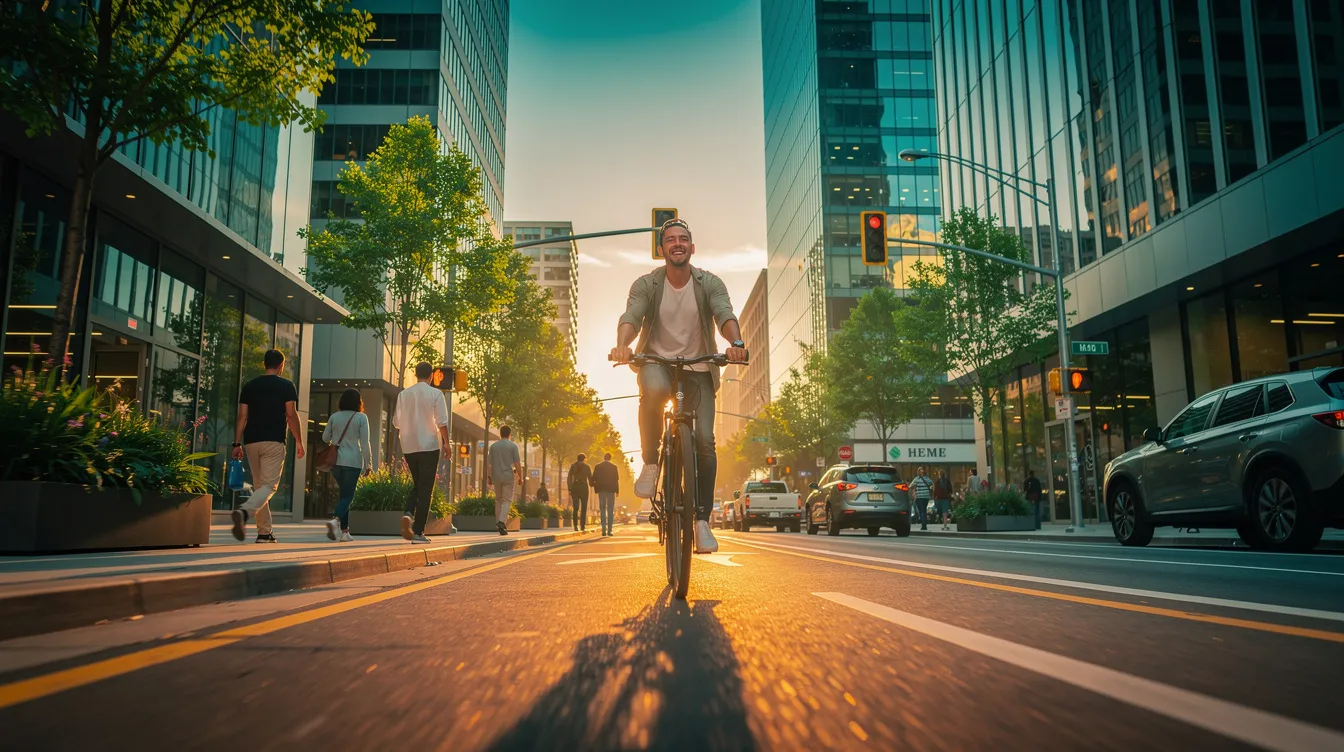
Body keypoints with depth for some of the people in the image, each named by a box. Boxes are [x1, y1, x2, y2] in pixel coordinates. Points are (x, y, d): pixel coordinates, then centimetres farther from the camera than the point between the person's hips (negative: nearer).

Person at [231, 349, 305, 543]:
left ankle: (265, 532, 13)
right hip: (274, 442, -5)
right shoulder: (286, 386, 1)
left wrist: (237, 443, 8)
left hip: (251, 442, 5)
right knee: (269, 486, -6)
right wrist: (299, 442, 1)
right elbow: (291, 415, -5)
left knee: (258, 485, 12)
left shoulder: (249, 386, 12)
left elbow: (242, 416, 7)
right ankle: (244, 511, -34)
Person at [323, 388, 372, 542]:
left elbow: (325, 438, 14)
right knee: (347, 495, -1)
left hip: (336, 460, 4)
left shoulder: (334, 417, 6)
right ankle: (336, 520, -29)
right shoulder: (361, 418, -5)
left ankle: (345, 531, 10)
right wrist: (368, 463, -1)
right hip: (353, 461, -4)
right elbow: (365, 443, -7)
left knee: (344, 494, 14)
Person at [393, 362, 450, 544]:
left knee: (417, 484, 19)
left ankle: (408, 513, -7)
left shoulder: (404, 394, 5)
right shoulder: (435, 394, -6)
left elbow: (396, 422, 8)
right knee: (425, 489, 1)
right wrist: (446, 442, 0)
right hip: (429, 446, -4)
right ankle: (418, 532, -1)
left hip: (409, 447, 4)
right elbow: (441, 422, -11)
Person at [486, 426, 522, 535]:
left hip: (496, 477, 3)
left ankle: (498, 522, 15)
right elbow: (517, 464, -6)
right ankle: (502, 521, -19)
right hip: (508, 476, -3)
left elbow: (489, 463, 5)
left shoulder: (493, 446, 6)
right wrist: (520, 477, 1)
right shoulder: (513, 446, -2)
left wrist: (488, 477, 11)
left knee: (498, 500, 15)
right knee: (507, 500, 0)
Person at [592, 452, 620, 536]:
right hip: (611, 490, -1)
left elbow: (594, 478, -2)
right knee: (610, 510, 2)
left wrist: (596, 489, 6)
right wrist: (617, 491, 2)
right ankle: (609, 530, -4)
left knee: (603, 510, 6)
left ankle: (604, 530, -1)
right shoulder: (613, 467, -2)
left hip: (601, 490, 1)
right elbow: (616, 479, -3)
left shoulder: (598, 466, 1)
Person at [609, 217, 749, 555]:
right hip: (657, 362, -1)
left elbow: (725, 314, -19)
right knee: (653, 390, -38)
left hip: (698, 368, 1)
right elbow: (630, 316, -19)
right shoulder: (646, 284, -3)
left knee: (705, 440, -13)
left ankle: (702, 520, -2)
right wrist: (622, 345, -42)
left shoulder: (709, 283, -2)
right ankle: (650, 462, -15)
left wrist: (736, 342, -42)